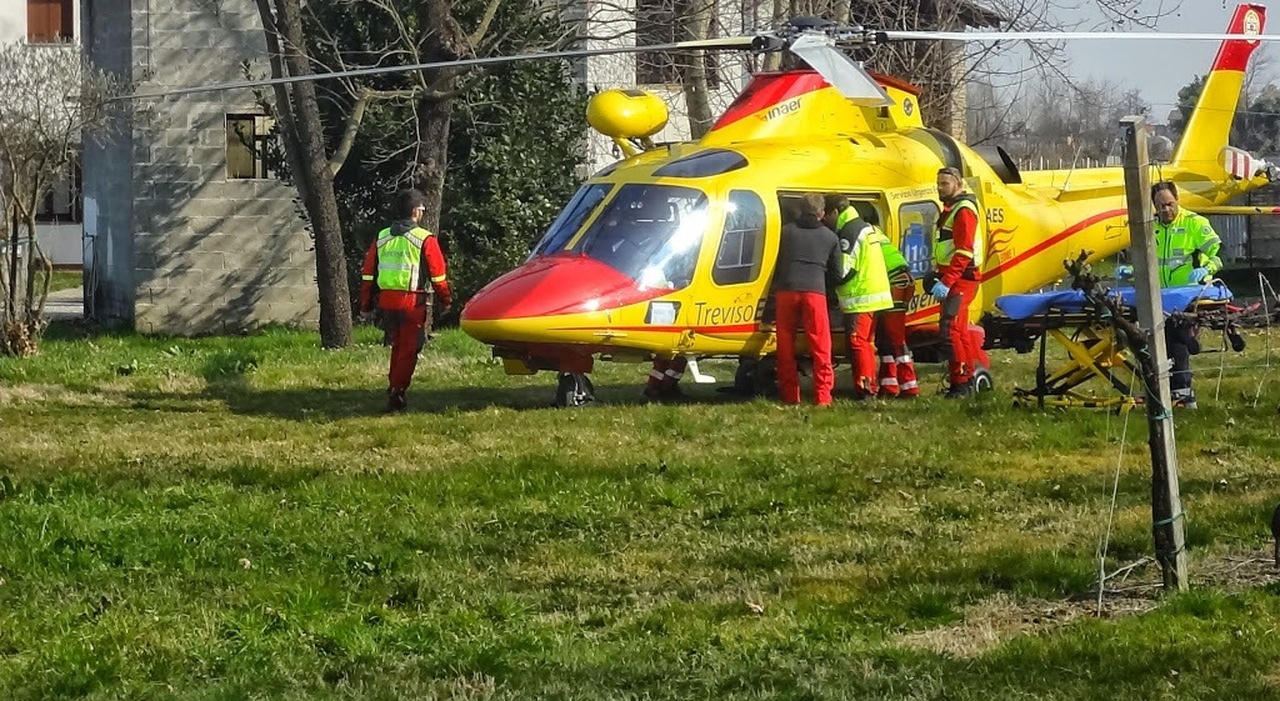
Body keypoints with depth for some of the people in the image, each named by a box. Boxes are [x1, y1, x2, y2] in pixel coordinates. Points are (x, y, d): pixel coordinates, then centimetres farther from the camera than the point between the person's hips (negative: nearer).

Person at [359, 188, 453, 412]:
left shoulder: (381, 238, 9)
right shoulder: (425, 240, -7)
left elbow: (368, 273, 12)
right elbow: (438, 275, -6)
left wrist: (366, 302, 19)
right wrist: (446, 300, 6)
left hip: (386, 301, 5)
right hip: (413, 302, -5)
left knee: (397, 346, 20)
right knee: (409, 350, 1)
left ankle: (394, 389, 23)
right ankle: (397, 392, -4)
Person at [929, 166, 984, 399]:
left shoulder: (964, 211, -13)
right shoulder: (949, 209, 20)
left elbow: (964, 251, -22)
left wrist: (946, 282, -27)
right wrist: (938, 276, 15)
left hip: (961, 279, -11)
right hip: (950, 279, 11)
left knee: (949, 331, -15)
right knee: (960, 330, 16)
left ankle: (961, 383, -13)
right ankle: (972, 376, 24)